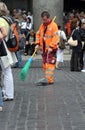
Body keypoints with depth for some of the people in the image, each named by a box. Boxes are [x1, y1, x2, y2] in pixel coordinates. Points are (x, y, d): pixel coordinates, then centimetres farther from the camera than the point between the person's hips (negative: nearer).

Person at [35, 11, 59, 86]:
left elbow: (55, 37, -17)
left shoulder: (53, 25, -11)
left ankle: (48, 79, -17)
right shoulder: (42, 25, 12)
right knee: (45, 63, 10)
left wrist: (51, 46, -23)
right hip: (44, 48, 8)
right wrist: (37, 44, 7)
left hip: (51, 49, -8)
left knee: (50, 63, -11)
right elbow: (38, 34, 20)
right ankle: (49, 79, 16)